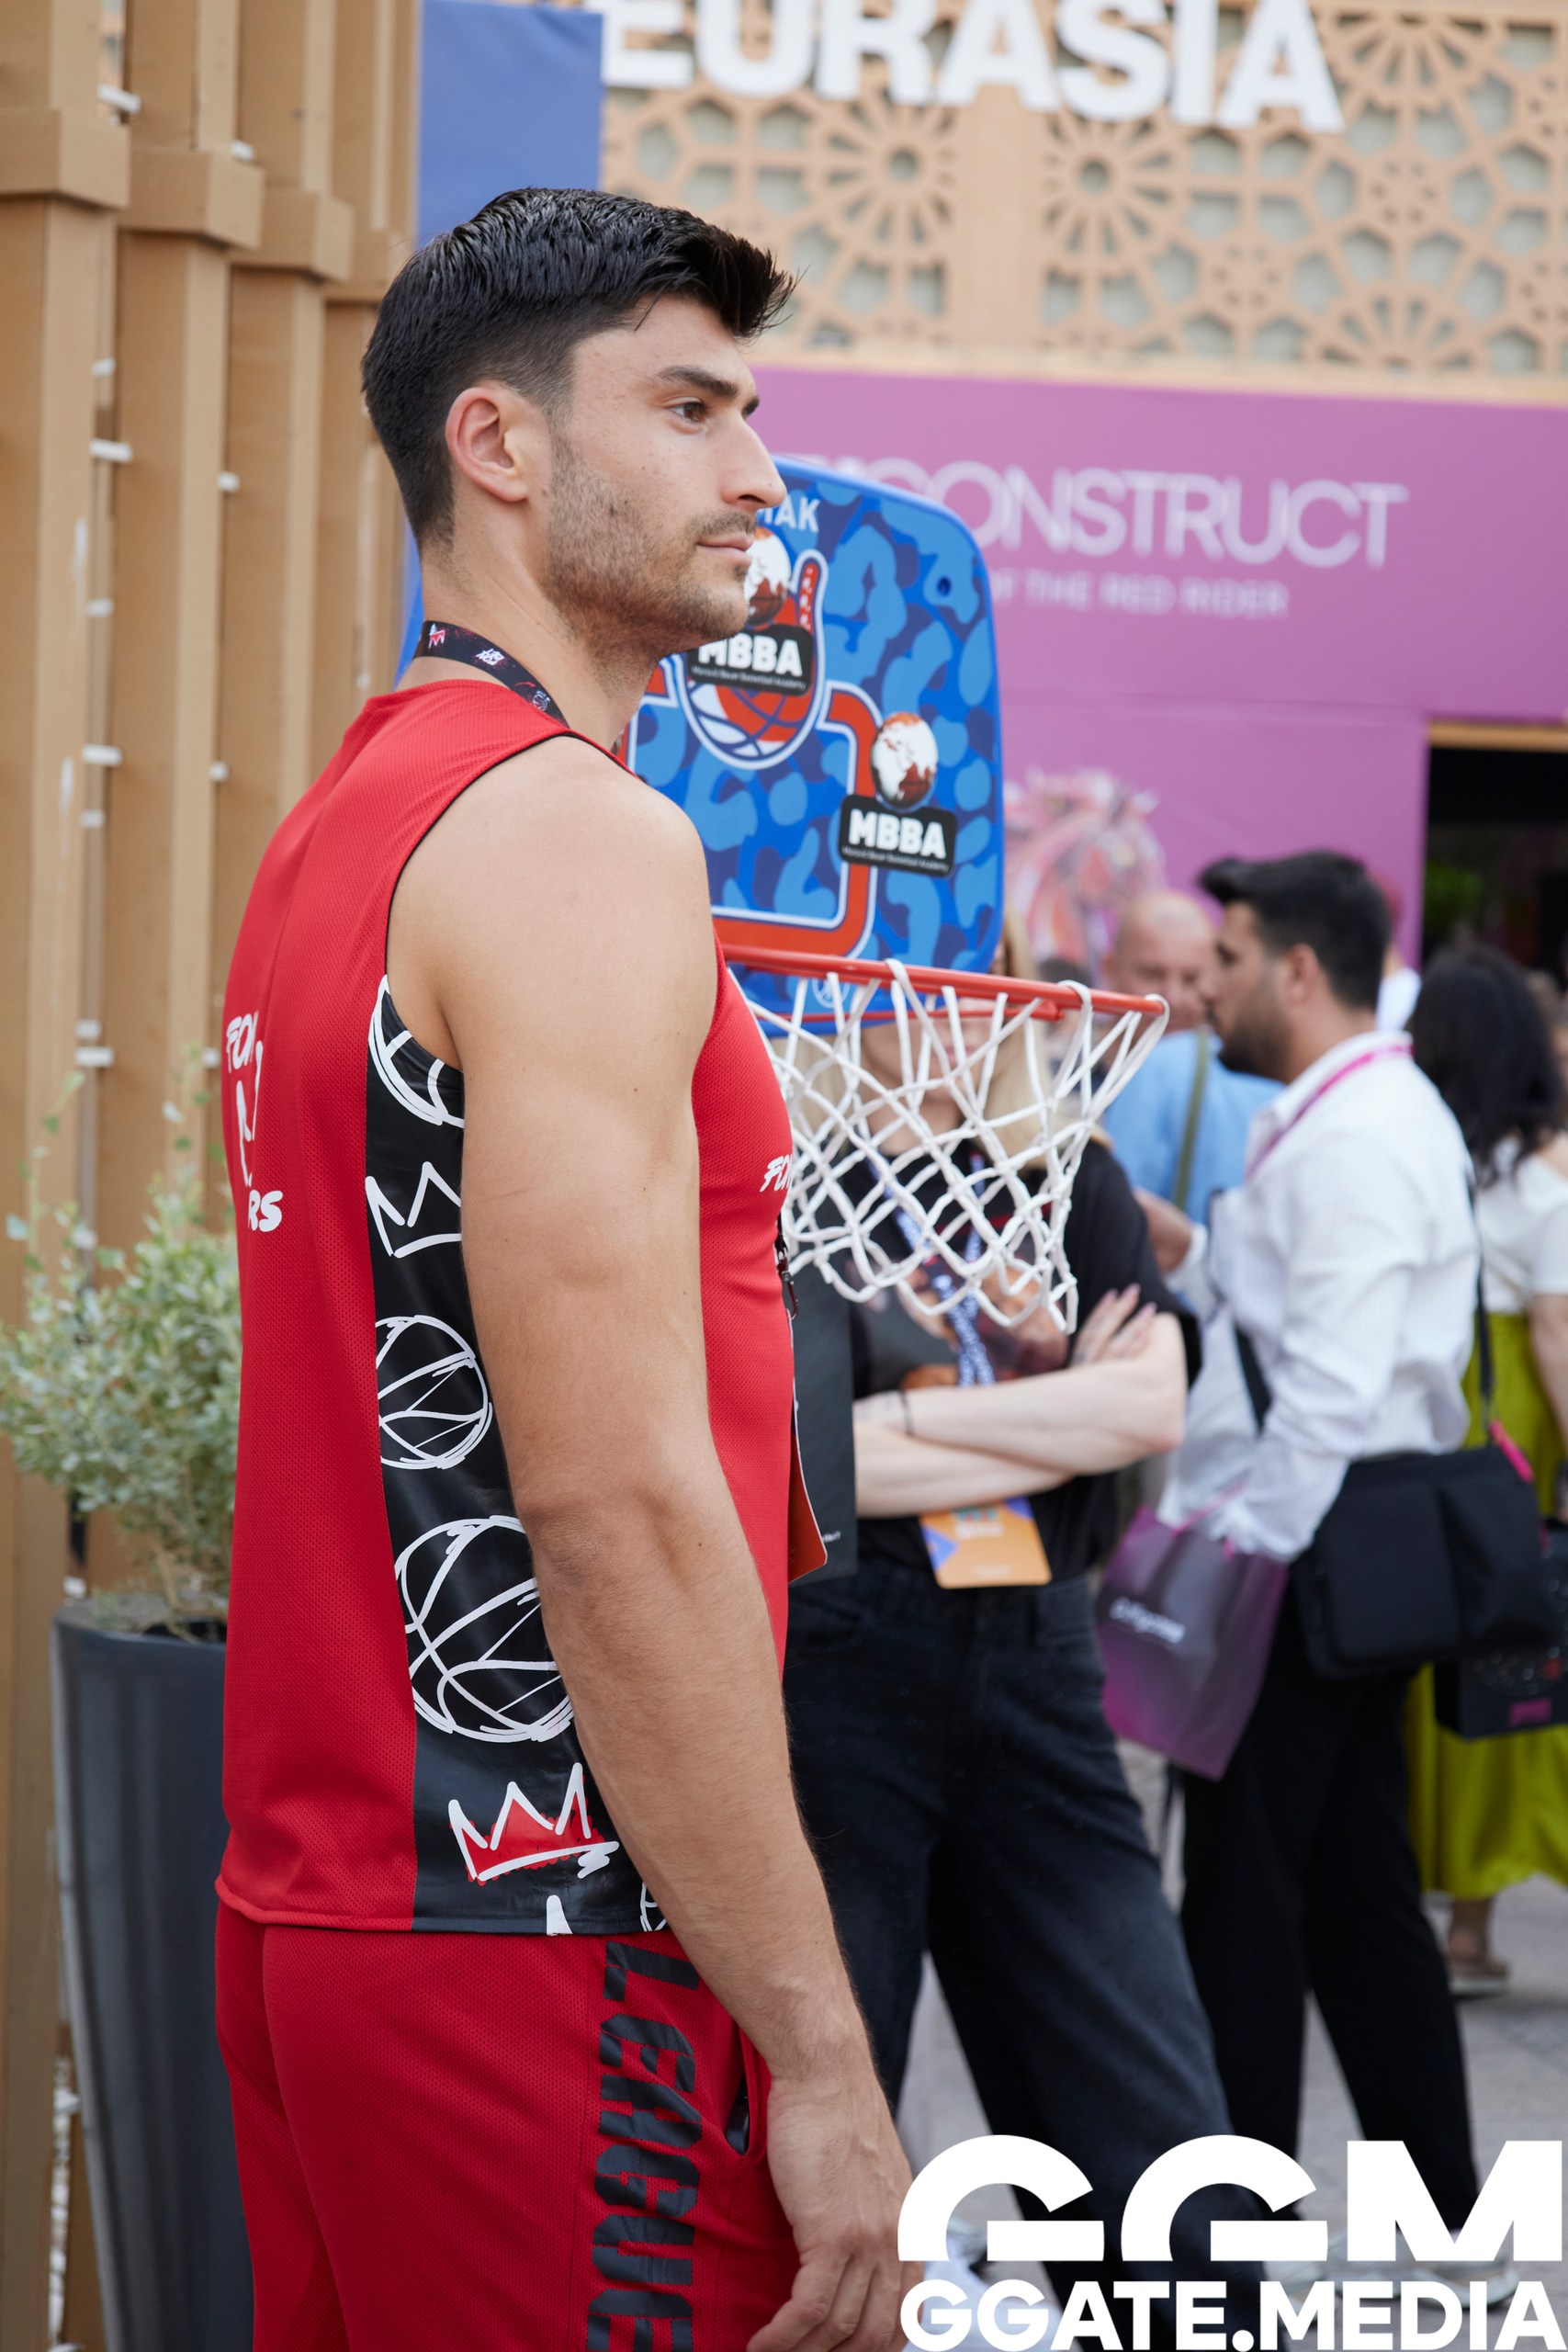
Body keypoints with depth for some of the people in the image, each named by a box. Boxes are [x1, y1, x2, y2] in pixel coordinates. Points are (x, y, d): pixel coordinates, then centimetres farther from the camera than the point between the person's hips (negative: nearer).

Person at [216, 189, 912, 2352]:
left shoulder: (340, 828, 17)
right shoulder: (578, 833, -14)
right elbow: (620, 1510, -20)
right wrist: (819, 2057, -18)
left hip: (316, 1907, 10)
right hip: (545, 1937, -10)